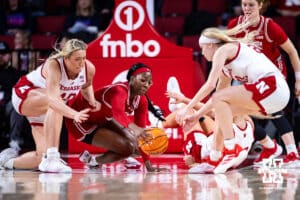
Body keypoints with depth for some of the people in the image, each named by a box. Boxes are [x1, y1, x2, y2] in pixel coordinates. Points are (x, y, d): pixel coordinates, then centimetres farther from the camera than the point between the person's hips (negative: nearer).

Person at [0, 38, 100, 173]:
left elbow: (86, 86, 10)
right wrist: (74, 114, -65)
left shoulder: (89, 68, -17)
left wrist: (91, 100, -11)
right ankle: (51, 158, -43)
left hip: (44, 110, 7)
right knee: (55, 104, -41)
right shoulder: (53, 66, -36)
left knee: (42, 157, -2)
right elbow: (53, 99, -51)